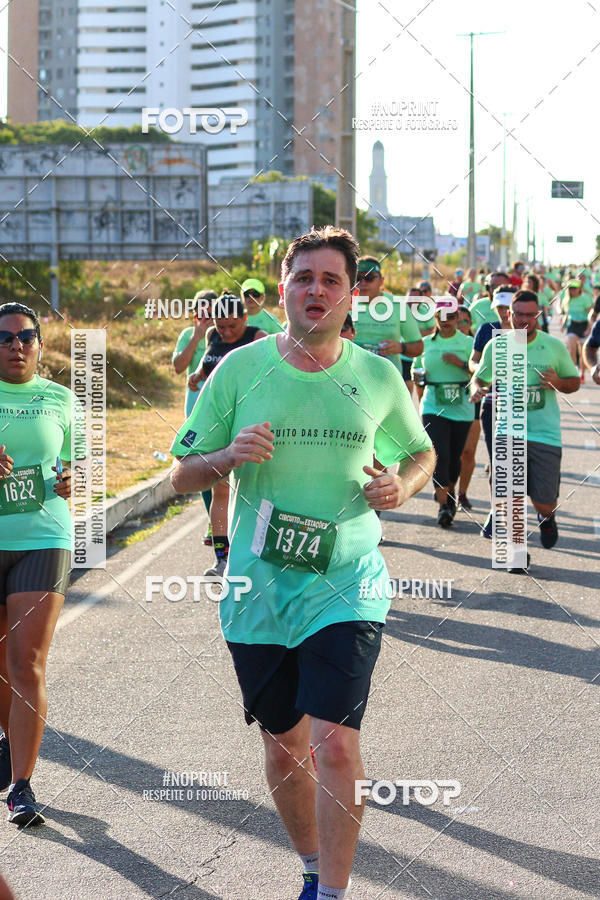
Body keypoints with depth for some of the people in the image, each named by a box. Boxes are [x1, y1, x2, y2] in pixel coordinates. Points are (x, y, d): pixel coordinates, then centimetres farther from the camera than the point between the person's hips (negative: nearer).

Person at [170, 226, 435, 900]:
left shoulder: (378, 377, 1)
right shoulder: (239, 369, -2)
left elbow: (419, 452, 18)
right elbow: (182, 475, 3)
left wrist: (403, 485, -5)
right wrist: (228, 457, -18)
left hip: (345, 585, -1)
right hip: (258, 590, 1)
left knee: (335, 743, -15)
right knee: (283, 748, 12)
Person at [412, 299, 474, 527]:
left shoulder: (467, 343, 2)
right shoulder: (426, 343, 9)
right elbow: (415, 368, 21)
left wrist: (460, 363, -19)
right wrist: (418, 374, -1)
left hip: (461, 408, 0)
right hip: (433, 406, 0)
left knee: (454, 456, 9)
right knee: (439, 453, -14)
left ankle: (450, 493, 35)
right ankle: (443, 505, -14)